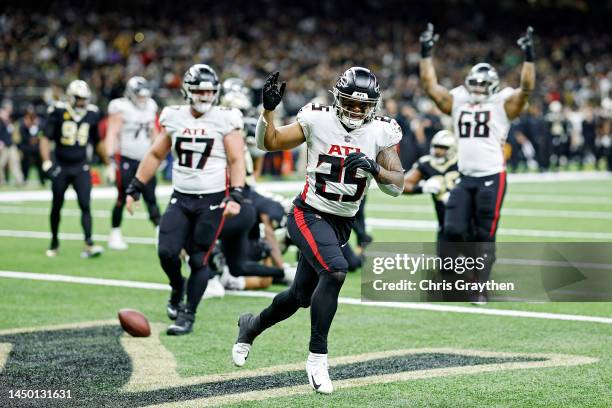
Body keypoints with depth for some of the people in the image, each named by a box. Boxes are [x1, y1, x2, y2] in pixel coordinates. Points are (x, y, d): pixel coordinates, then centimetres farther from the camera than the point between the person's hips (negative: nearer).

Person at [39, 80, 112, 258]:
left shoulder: (92, 114, 1)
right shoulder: (58, 112, -9)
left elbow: (98, 143, 14)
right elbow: (45, 138, -11)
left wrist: (108, 165, 18)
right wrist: (47, 162, -24)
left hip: (81, 168, 1)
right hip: (61, 168, -1)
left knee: (85, 205, -12)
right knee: (56, 207, 11)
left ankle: (89, 244, -18)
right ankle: (54, 242, 28)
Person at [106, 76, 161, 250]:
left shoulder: (150, 107, 10)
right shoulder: (121, 109, -9)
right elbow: (112, 134, -13)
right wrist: (111, 156, -21)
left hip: (145, 160, 5)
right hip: (126, 159, -5)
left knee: (151, 197, 2)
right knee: (122, 199, -2)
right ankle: (115, 234, 9)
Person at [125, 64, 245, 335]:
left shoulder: (224, 120, -5)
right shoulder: (174, 117, 5)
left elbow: (236, 160, -7)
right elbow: (155, 155, 14)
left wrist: (235, 196, -19)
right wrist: (135, 188, 11)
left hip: (212, 200, -3)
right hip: (181, 198, 3)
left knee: (199, 259, -1)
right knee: (166, 252, -8)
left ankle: (188, 315, 10)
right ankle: (177, 288, 24)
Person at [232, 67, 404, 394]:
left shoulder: (380, 133, -4)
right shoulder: (317, 121, -10)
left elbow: (397, 186, -7)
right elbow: (268, 143, -3)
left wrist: (374, 168, -26)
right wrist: (268, 109, -19)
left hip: (342, 223, 5)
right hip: (309, 215, -5)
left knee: (301, 296, 15)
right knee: (335, 271, -30)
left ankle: (252, 325, 46)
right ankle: (317, 357, -17)